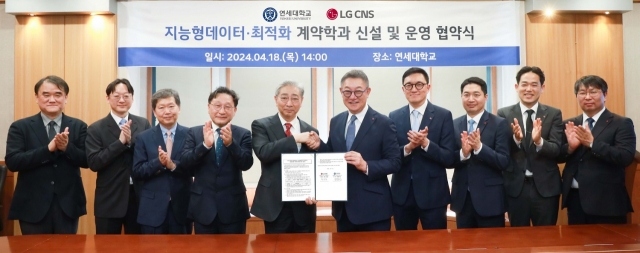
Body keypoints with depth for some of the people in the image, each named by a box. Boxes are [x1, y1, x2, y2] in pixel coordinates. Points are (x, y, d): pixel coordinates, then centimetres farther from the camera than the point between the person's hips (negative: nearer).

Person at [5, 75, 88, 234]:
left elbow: (87, 161, -2)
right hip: (33, 206, -1)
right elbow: (12, 162, -11)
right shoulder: (20, 127, 0)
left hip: (67, 205, 1)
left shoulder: (78, 126, 4)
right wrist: (48, 149, -22)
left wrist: (67, 147, -20)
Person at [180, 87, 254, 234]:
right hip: (203, 207, 1)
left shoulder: (243, 134, 0)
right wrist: (205, 145, -26)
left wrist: (230, 143, -29)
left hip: (233, 207, -1)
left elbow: (246, 164, -12)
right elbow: (184, 162, -9)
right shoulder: (194, 132, 3)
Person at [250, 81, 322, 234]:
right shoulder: (261, 125, 0)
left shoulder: (311, 131, 8)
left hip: (304, 205, 3)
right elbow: (263, 152, -19)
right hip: (275, 204, -3)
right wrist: (295, 138, -22)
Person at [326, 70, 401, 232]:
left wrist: (366, 166, -24)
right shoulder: (335, 122, 9)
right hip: (342, 208, 5)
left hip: (373, 209, -5)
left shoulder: (383, 124, -8)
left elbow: (394, 163, -10)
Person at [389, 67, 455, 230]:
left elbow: (450, 159, -7)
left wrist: (426, 143, -22)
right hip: (402, 195, 3)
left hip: (433, 194, -2)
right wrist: (407, 148, -18)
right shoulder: (394, 117, 5)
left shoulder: (443, 116, -3)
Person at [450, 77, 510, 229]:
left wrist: (479, 147, -26)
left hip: (489, 199, -4)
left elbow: (504, 163, -13)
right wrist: (463, 153, -19)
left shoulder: (499, 124, -6)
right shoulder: (454, 124, 5)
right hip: (462, 198, 4)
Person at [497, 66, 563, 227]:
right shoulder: (504, 114, 0)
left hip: (545, 187, 0)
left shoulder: (553, 114, 1)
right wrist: (516, 139, -25)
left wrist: (539, 141, -28)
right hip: (515, 186, 0)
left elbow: (556, 150, -8)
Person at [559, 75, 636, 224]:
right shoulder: (569, 125, 9)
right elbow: (557, 157, 8)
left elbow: (626, 157, -15)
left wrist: (592, 143, -23)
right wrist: (570, 147, -13)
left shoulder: (622, 123, -3)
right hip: (575, 198, 4)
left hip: (606, 201, -4)